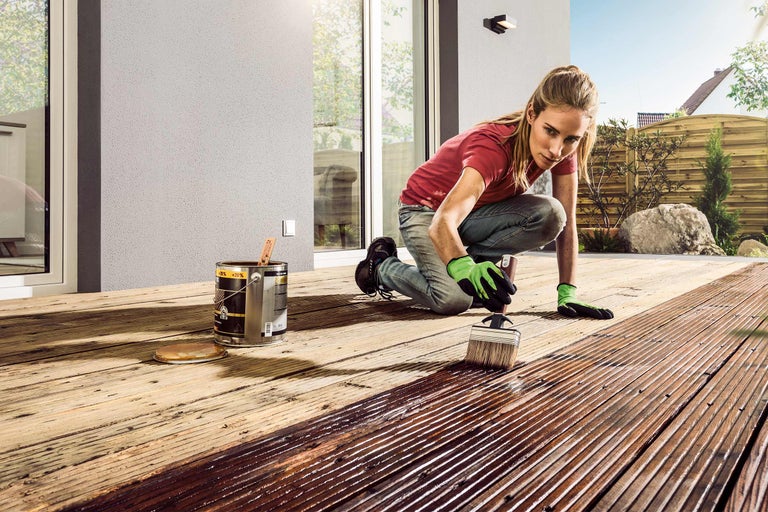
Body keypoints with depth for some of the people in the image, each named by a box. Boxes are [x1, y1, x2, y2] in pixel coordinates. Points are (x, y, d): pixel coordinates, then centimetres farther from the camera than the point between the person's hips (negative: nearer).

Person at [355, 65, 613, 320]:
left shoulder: (564, 148, -17)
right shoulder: (494, 145, -35)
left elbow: (566, 223, -13)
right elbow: (441, 224, -47)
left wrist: (567, 294, -19)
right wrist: (464, 268, -66)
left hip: (477, 211, 5)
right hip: (426, 209, -5)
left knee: (550, 215, -24)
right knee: (454, 299, -29)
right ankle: (381, 264, -1)